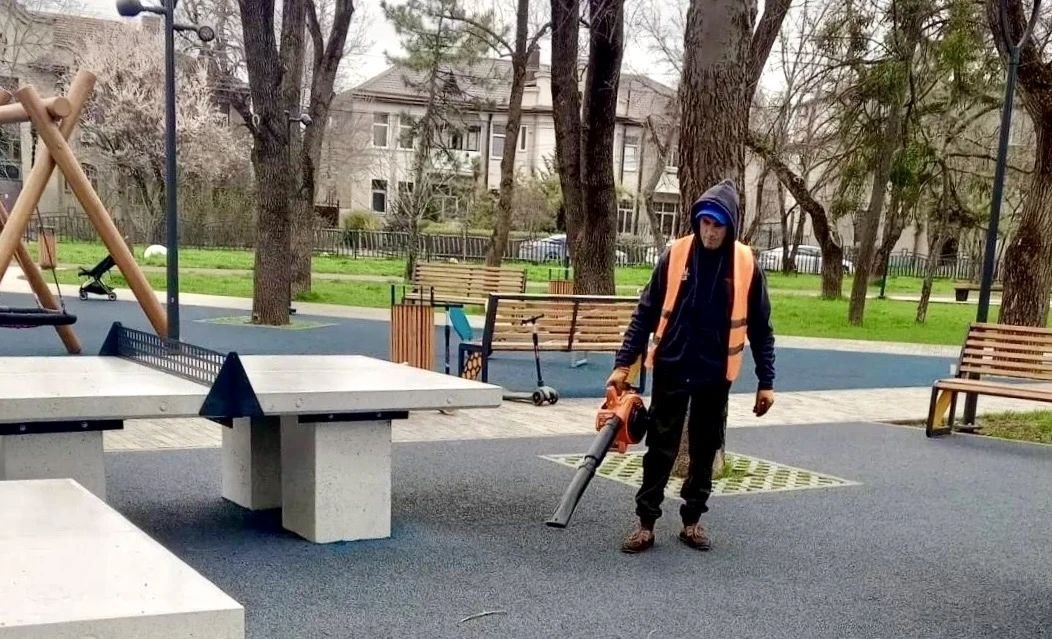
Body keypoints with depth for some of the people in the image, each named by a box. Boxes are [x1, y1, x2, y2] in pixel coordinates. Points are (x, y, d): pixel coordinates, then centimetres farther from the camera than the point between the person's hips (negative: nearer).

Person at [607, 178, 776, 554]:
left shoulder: (746, 264, -5)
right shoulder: (675, 255, -5)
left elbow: (760, 328, 2)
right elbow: (645, 313, -1)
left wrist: (766, 381, 1)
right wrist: (623, 363, -5)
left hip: (715, 374, 1)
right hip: (671, 368, -1)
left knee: (705, 450, 11)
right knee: (660, 449, 4)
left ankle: (693, 520, 24)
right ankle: (645, 522, 12)